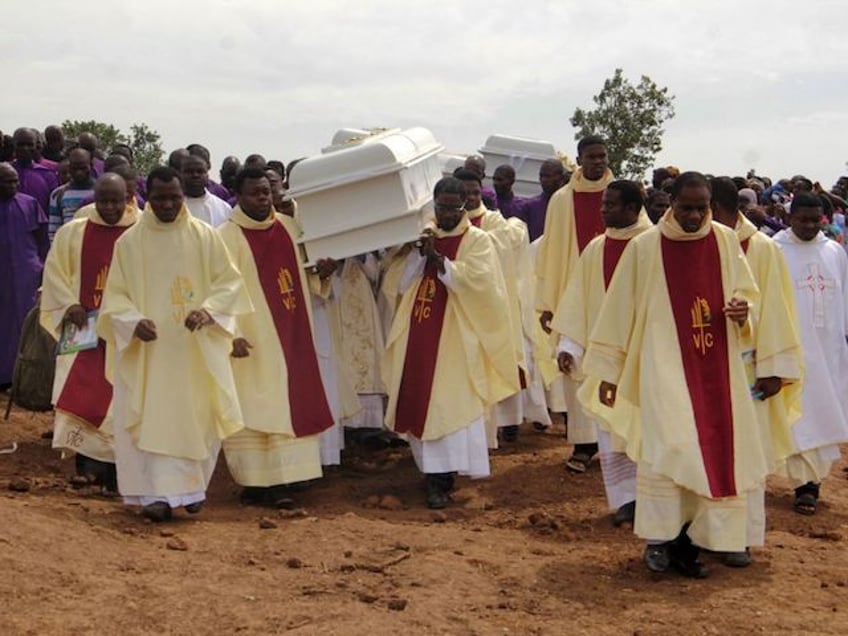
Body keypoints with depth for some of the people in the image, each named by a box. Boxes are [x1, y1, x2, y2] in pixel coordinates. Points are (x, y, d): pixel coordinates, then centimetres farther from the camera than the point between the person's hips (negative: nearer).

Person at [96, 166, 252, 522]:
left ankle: (192, 486, 23)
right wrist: (134, 322, -18)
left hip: (197, 349, 1)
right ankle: (157, 493, -4)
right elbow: (115, 295, 2)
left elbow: (229, 281, 1)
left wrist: (208, 310, -18)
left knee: (199, 417, 4)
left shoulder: (205, 236, 2)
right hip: (148, 350, -1)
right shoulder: (129, 241, 1)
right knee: (153, 419, -6)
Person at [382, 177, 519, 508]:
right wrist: (419, 253, -10)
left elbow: (476, 282, -16)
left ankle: (440, 478, -5)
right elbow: (403, 284, 6)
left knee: (449, 403, -7)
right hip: (420, 335, 5)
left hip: (456, 336, -5)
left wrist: (438, 259, -21)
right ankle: (434, 473, 17)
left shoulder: (477, 240, -1)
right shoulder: (424, 236, 13)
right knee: (421, 402, 5)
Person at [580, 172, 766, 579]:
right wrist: (608, 371, 2)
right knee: (666, 444, -18)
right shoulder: (644, 247, -3)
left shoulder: (726, 241, 4)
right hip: (664, 365, -3)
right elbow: (619, 310, 1)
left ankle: (692, 540, 12)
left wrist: (741, 310, -11)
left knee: (715, 451, 1)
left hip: (716, 367, 4)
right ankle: (659, 539, -5)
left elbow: (745, 291, 15)